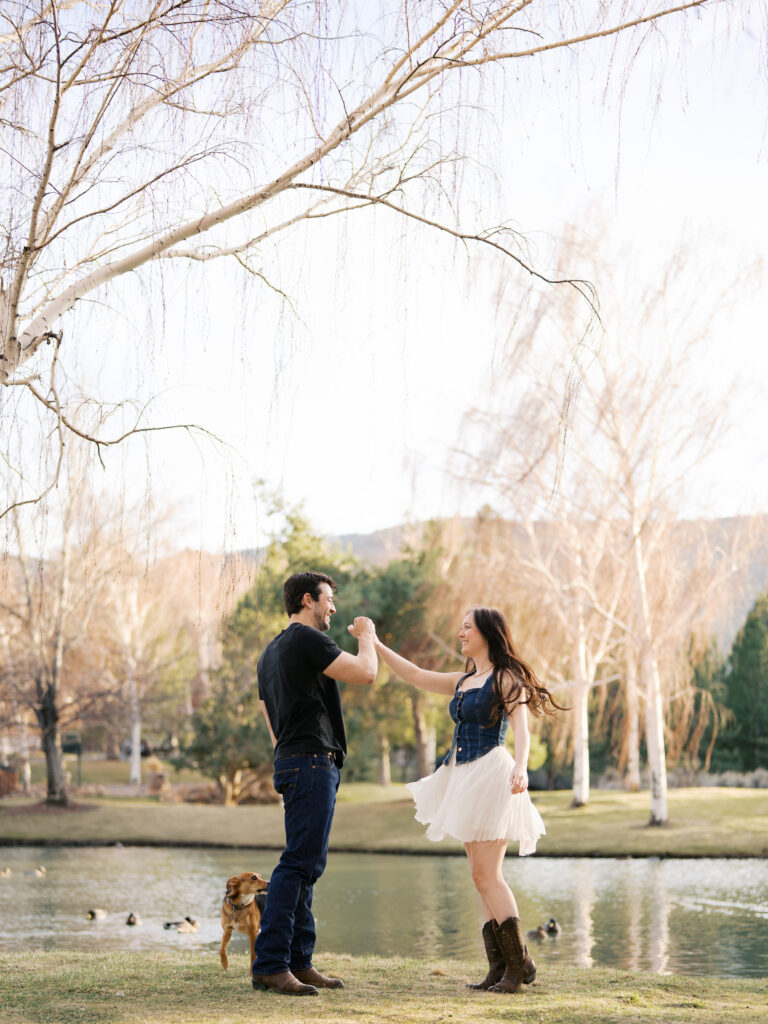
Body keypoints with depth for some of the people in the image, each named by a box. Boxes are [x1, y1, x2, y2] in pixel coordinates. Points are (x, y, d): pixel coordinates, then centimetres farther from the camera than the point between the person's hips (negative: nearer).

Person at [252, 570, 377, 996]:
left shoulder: (271, 651, 22)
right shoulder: (306, 639, -9)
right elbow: (365, 674, -14)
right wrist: (366, 636, 4)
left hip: (292, 764, 11)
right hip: (311, 761, -11)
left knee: (305, 865, 10)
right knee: (299, 863, -13)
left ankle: (298, 961, 11)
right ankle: (269, 965, -15)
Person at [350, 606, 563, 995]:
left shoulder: (507, 679, -5)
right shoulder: (462, 681, 19)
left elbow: (521, 731, -16)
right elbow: (415, 675, 24)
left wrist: (520, 768, -34)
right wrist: (374, 643, 21)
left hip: (491, 775, -9)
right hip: (465, 779, 9)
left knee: (485, 875, -12)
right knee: (484, 877, 5)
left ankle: (519, 962, -7)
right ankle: (499, 966, 6)